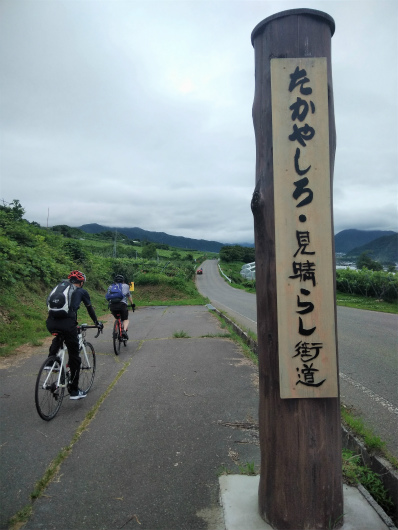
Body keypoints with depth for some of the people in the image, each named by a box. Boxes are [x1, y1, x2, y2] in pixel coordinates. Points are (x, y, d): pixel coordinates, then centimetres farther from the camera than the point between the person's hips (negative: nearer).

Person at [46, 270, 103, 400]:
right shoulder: (82, 291, 19)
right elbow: (90, 309, 29)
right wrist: (97, 323, 45)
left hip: (51, 322, 5)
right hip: (67, 323, -5)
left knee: (58, 337, 41)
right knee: (74, 357, 9)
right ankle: (74, 391, 15)